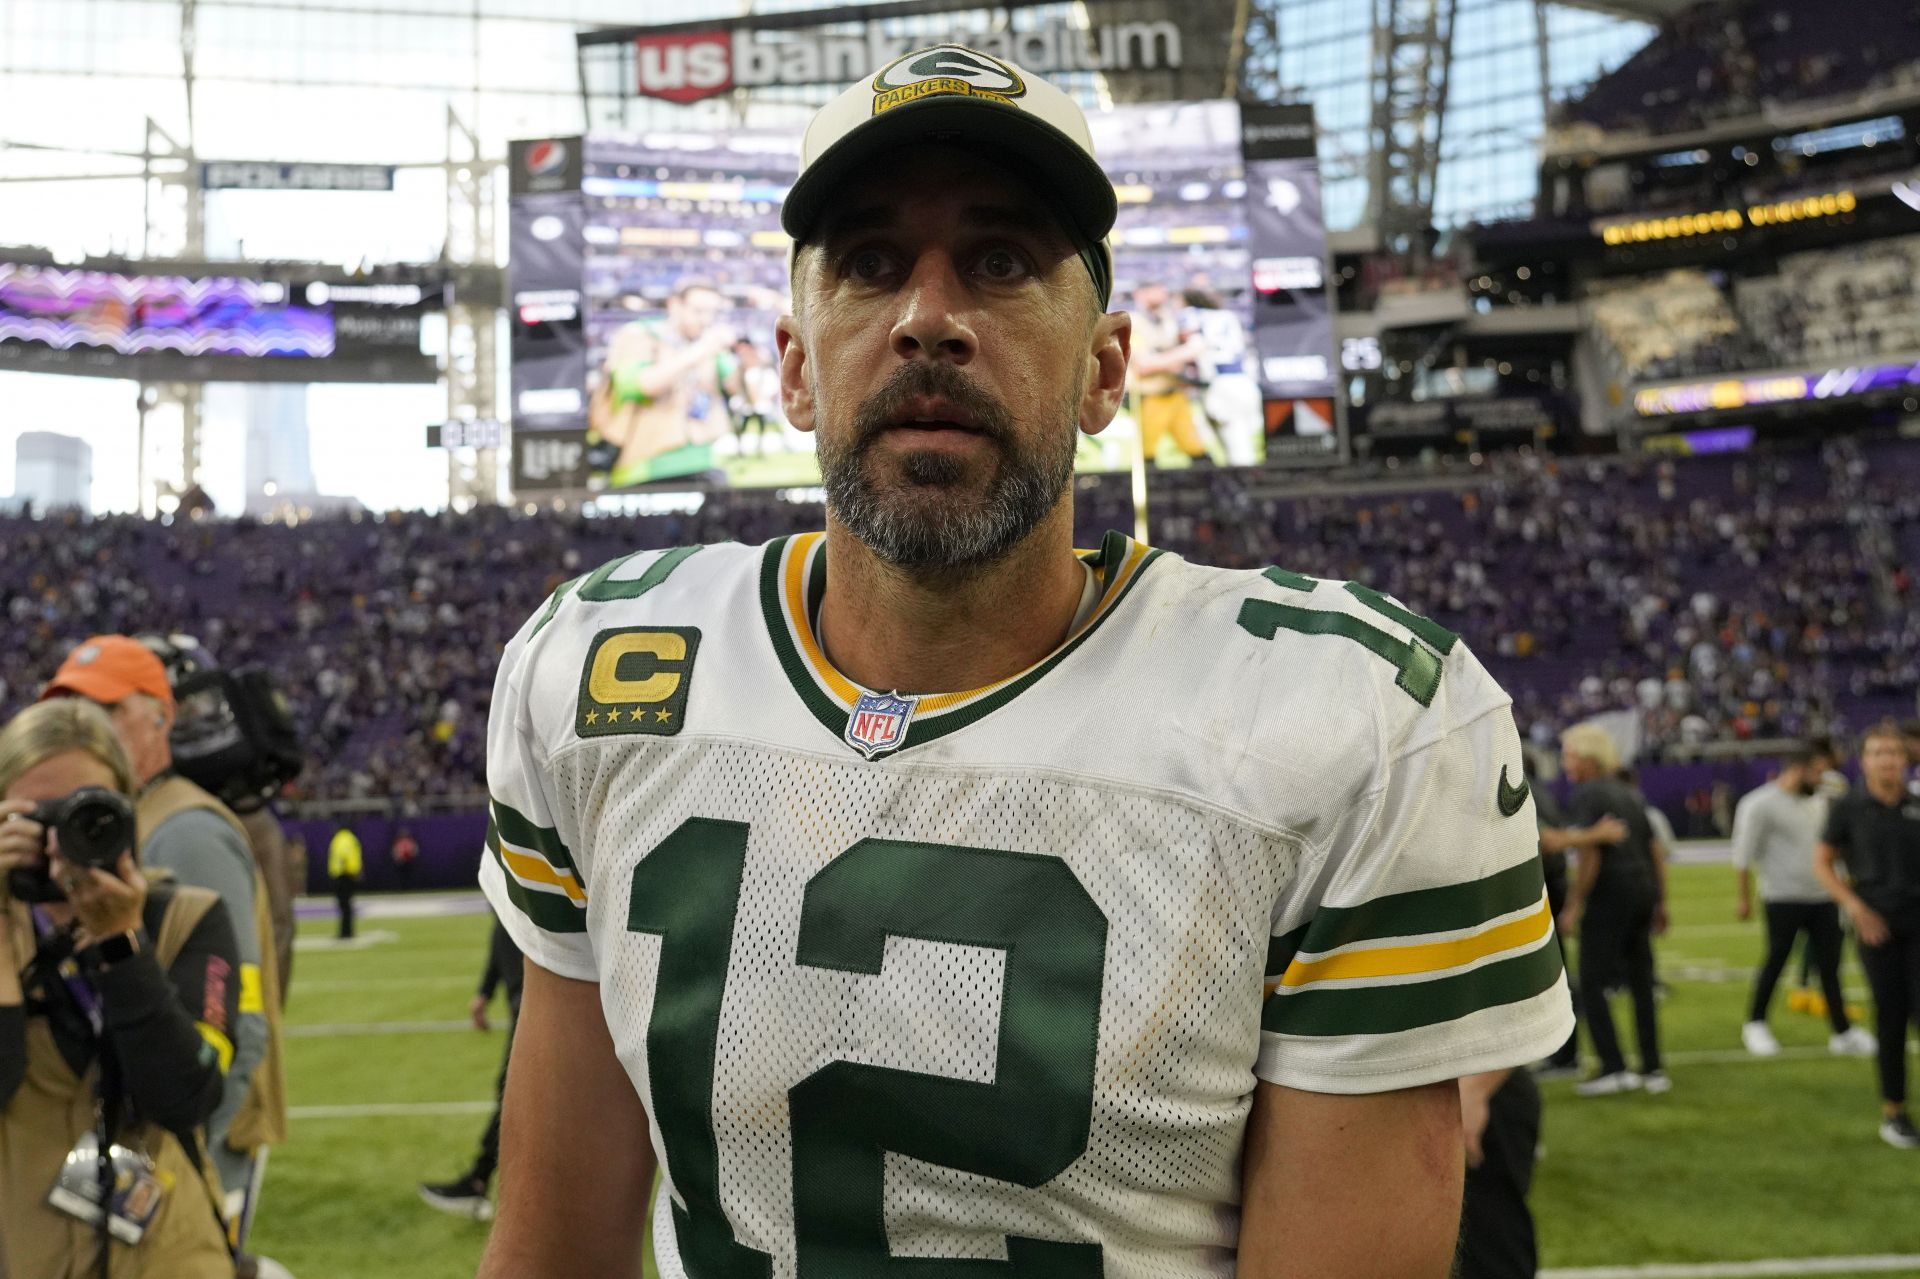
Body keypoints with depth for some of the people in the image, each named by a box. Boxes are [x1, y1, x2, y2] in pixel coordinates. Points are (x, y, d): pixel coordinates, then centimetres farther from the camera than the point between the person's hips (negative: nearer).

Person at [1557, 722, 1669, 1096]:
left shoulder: (1587, 795, -9)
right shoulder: (1628, 794, 17)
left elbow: (1589, 855, -16)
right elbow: (1655, 852, 17)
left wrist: (1573, 905, -12)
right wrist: (1660, 903, 20)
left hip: (1610, 895, -8)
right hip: (1643, 892, 8)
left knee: (1592, 984, -3)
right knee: (1641, 984, 12)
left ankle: (1615, 1068, -8)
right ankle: (1653, 1069, 15)